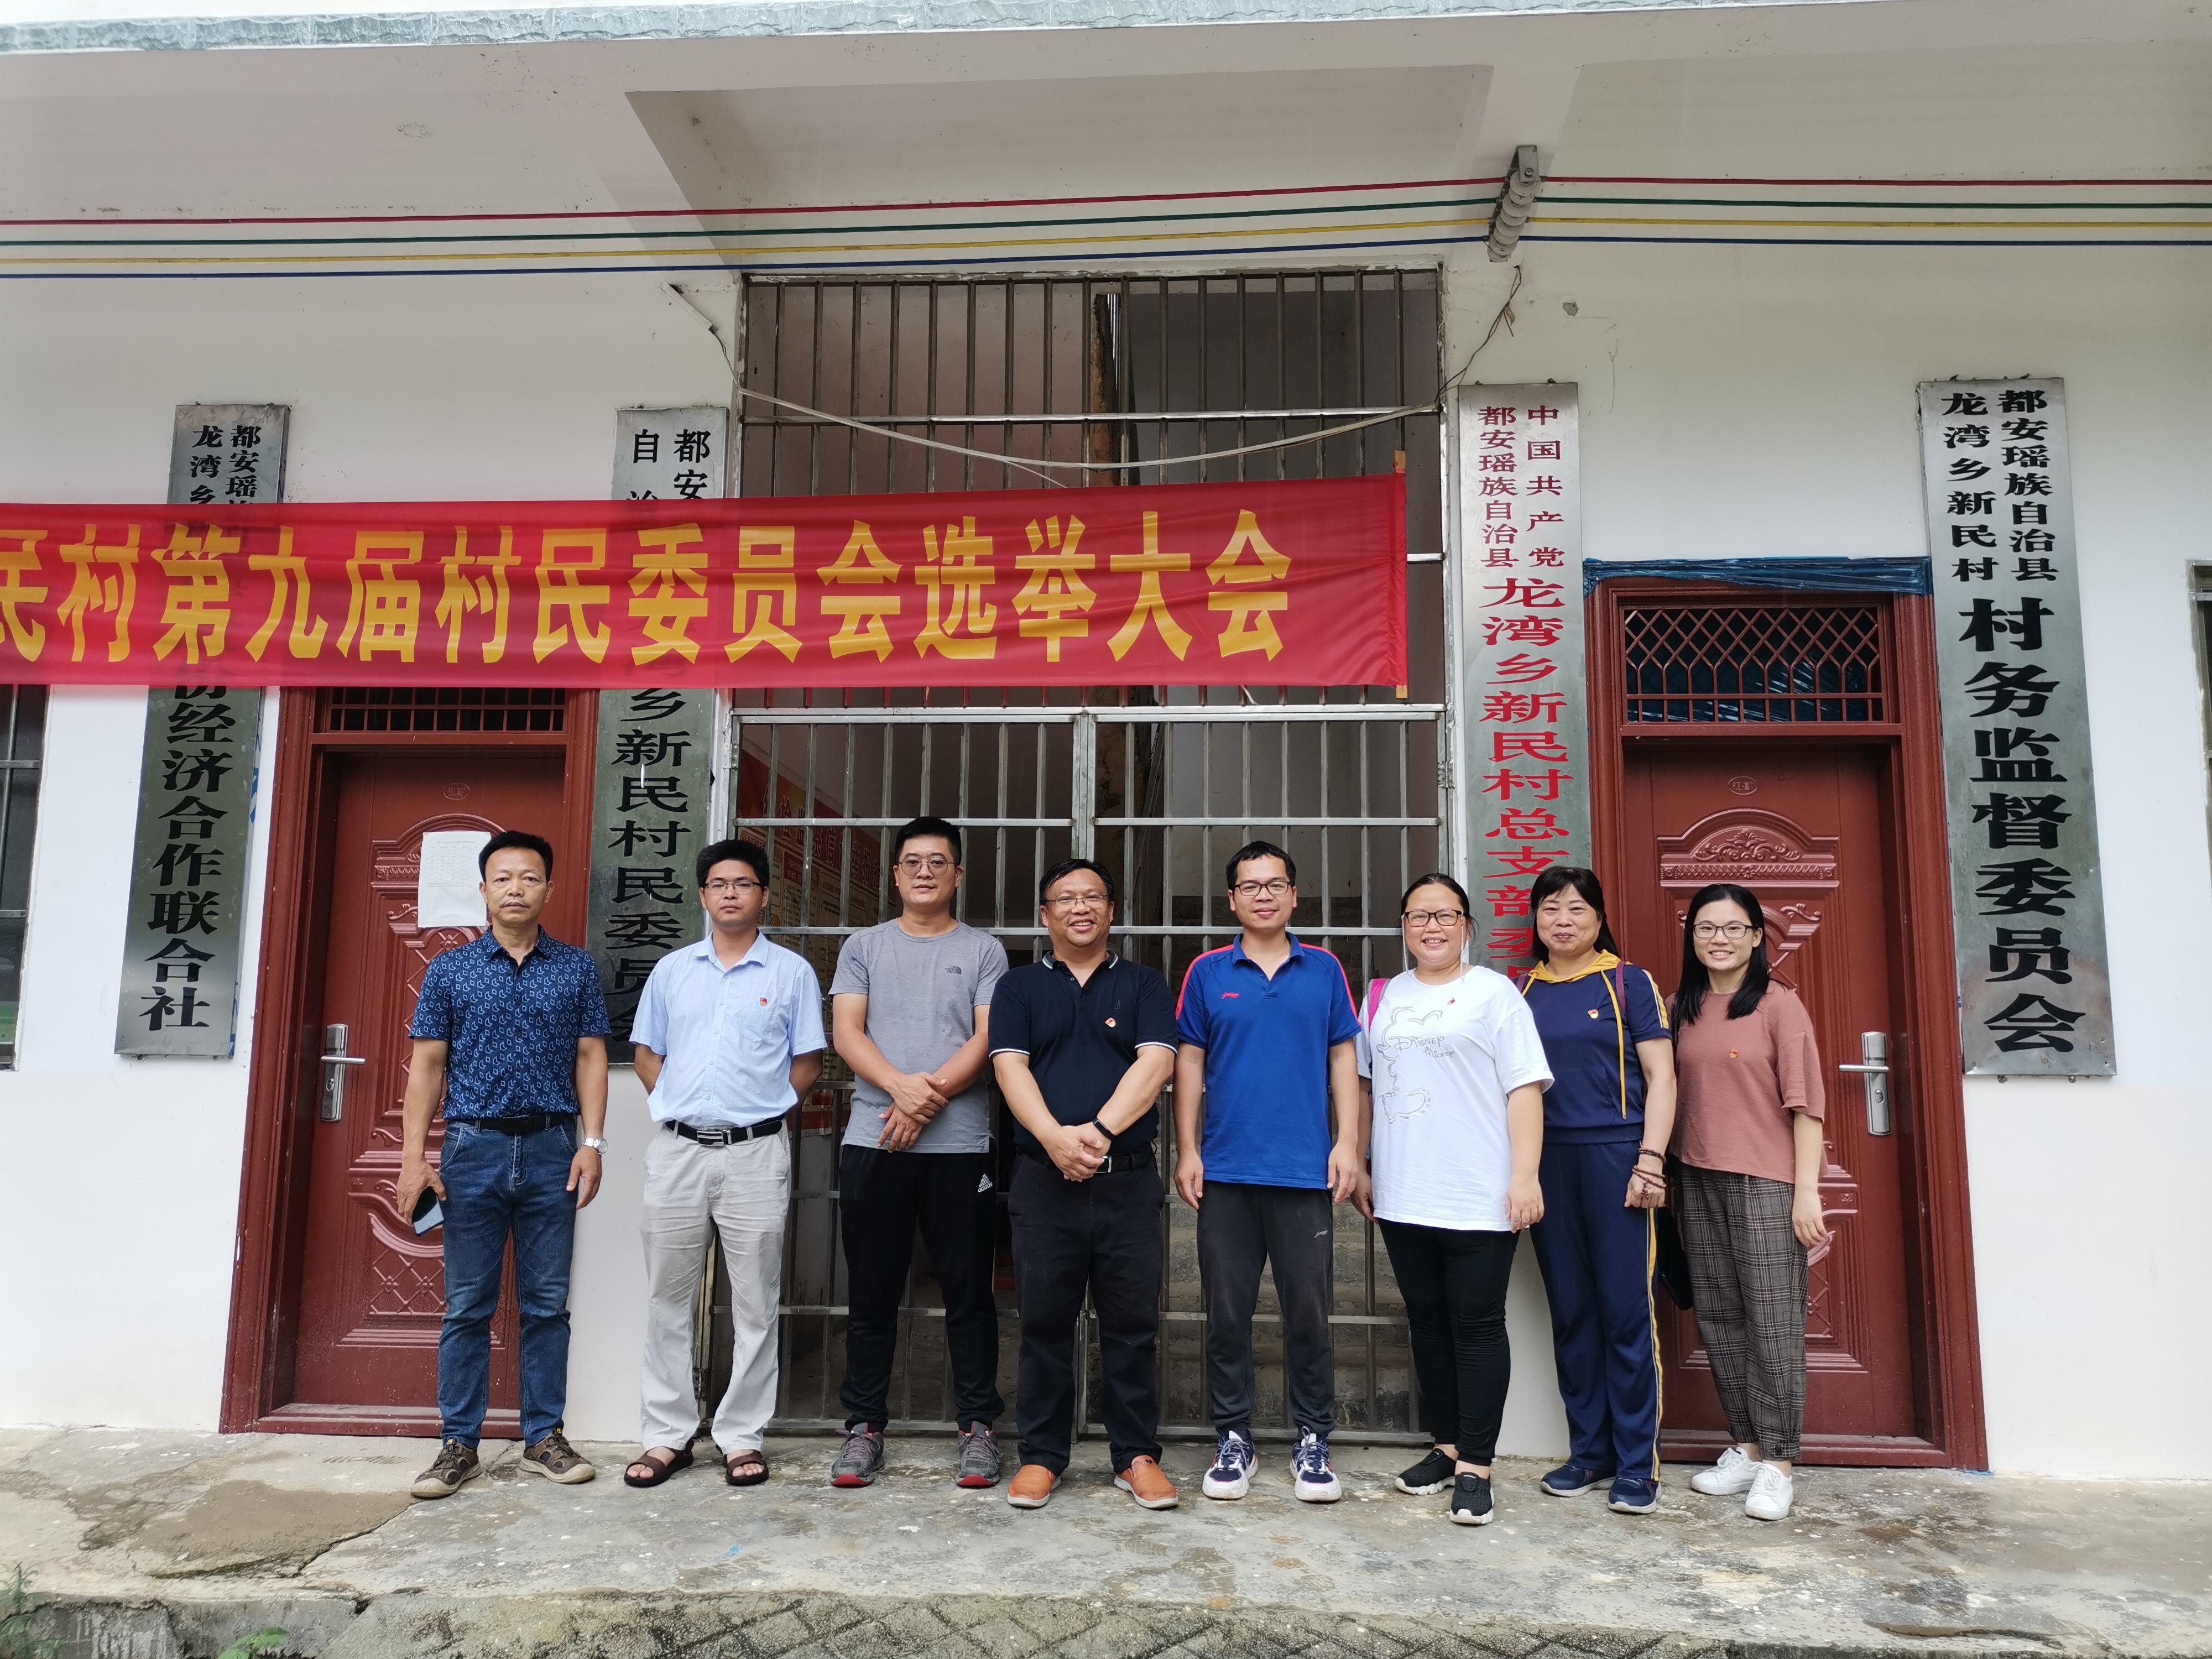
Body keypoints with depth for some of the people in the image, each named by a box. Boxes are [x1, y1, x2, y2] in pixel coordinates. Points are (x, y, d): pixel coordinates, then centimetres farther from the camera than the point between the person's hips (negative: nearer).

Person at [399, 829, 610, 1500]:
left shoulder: (576, 968, 6)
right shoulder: (449, 970, 5)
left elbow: (591, 1058, 4)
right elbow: (427, 1065, 4)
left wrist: (591, 1143, -5)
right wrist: (413, 1156, -3)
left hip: (551, 1150, 0)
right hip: (473, 1148, 0)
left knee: (547, 1304, 7)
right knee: (468, 1306, 6)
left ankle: (544, 1437, 17)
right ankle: (458, 1444, 16)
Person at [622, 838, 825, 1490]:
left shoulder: (791, 972, 3)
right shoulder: (672, 970, 11)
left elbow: (808, 1064, 5)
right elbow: (647, 1054, 15)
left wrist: (757, 1108, -1)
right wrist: (677, 1106, 5)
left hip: (755, 1151, -2)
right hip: (677, 1150, 3)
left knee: (755, 1304, 3)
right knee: (667, 1299, 7)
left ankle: (742, 1437, 14)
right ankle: (668, 1435, 18)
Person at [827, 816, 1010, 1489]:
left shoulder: (983, 951, 9)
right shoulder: (864, 946, 13)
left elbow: (986, 1039, -2)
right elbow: (847, 1031, 1)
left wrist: (931, 1097, -14)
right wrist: (901, 1086, -16)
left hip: (960, 1144, -1)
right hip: (873, 1142, 1)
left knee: (968, 1292, 4)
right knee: (871, 1293, 7)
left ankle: (978, 1427, 14)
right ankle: (864, 1427, 18)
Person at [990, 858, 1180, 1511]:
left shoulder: (1143, 985, 9)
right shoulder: (1019, 987, 10)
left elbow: (1155, 1063, -5)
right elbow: (1010, 1067, -3)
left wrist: (1099, 1130, -18)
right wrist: (1056, 1138, -19)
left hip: (1129, 1180, 0)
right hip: (1043, 1180, 0)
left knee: (1132, 1324, 6)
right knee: (1044, 1323, 7)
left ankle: (1137, 1455, 18)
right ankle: (1041, 1455, 20)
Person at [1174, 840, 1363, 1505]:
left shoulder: (1324, 970, 5)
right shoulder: (1208, 973, 4)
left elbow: (1343, 1059, 7)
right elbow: (1189, 1064, 5)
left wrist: (1348, 1144, -1)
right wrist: (1186, 1151, 0)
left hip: (1307, 1171, 0)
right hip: (1226, 1173, 0)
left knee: (1309, 1312, 5)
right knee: (1227, 1313, 7)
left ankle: (1313, 1443, 19)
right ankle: (1233, 1440, 20)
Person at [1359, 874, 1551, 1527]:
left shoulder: (1494, 994, -1)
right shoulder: (1381, 997, 13)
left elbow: (1524, 1089, -6)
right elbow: (1362, 1084, 18)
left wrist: (1525, 1176, -14)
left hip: (1479, 1198, -5)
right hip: (1403, 1197, 5)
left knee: (1477, 1326, 0)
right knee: (1428, 1322, 13)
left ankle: (1475, 1467, 8)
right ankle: (1447, 1446, 26)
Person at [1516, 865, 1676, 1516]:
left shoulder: (1629, 983, 2)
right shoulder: (1521, 993, 11)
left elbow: (1660, 1077, 0)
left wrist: (1650, 1160, -9)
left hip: (1615, 1157, -3)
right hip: (1547, 1163, 4)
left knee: (1627, 1310, -2)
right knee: (1571, 1311, 9)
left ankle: (1637, 1463, 8)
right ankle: (1589, 1450, 21)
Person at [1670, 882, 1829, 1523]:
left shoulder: (1778, 1005, -5)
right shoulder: (1684, 1010, 10)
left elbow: (1805, 1103, -7)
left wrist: (1806, 1190, -11)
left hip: (1765, 1183, -5)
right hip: (1699, 1182, 5)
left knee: (1772, 1322, -1)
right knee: (1719, 1319, 10)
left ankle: (1778, 1464, 8)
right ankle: (1746, 1447, 21)